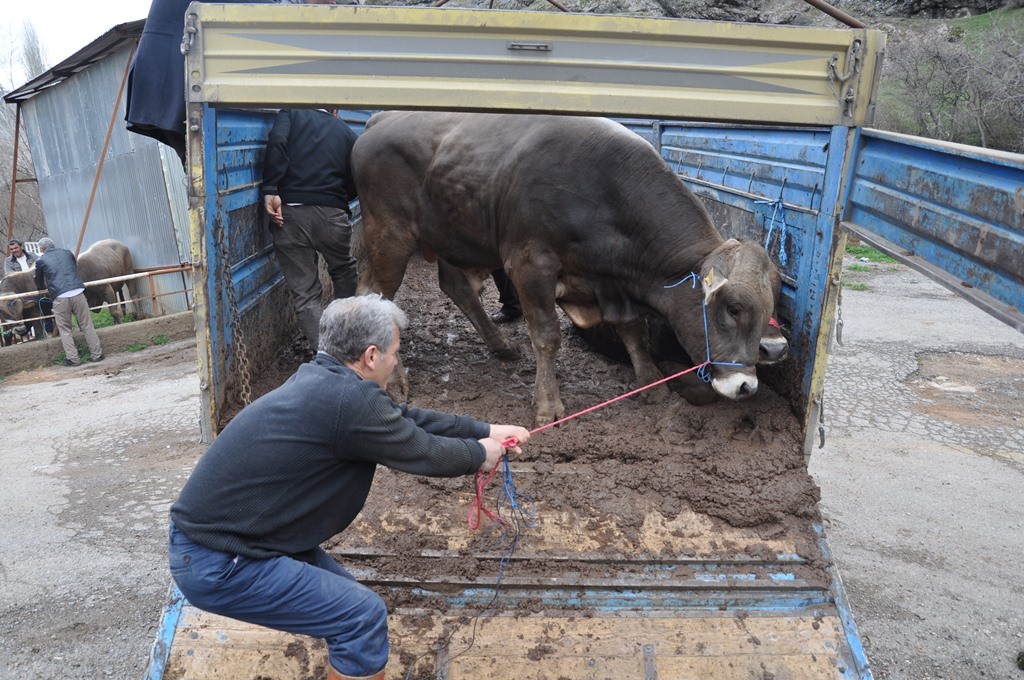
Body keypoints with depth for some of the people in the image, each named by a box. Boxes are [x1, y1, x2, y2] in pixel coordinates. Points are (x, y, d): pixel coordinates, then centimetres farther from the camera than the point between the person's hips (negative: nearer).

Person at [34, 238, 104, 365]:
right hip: (78, 293, 2)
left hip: (59, 297, -2)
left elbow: (39, 283, 23)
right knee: (87, 325, 8)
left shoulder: (41, 261, 10)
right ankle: (97, 354, 10)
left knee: (65, 330, 10)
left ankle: (73, 359, 9)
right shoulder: (67, 253, 16)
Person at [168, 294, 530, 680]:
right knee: (363, 615, -6)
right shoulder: (350, 400, -26)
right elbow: (425, 454, -14)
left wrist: (485, 430, 18)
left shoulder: (324, 380, 3)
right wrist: (480, 455, 6)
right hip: (218, 564, -10)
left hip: (213, 532, 10)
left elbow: (404, 419, 12)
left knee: (346, 601, 17)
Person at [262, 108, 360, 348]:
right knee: (344, 274, 26)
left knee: (305, 291, 7)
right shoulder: (346, 131, 16)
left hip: (289, 212, -1)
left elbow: (277, 141, -10)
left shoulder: (290, 114, 12)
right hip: (332, 213, 1)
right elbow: (354, 184, 13)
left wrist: (270, 190, -13)